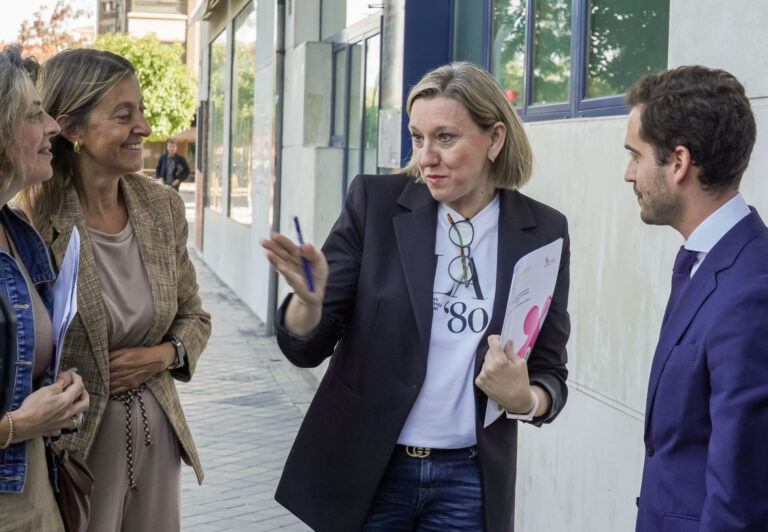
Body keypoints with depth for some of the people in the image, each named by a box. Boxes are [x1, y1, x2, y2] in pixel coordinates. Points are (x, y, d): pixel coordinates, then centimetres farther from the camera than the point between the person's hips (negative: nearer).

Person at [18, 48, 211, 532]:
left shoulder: (163, 207, 2)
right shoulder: (32, 223, -15)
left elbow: (194, 316, 12)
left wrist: (163, 355, -5)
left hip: (156, 436, 5)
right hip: (73, 447, -5)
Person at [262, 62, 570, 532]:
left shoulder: (542, 231, -4)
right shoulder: (375, 202, -6)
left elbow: (551, 372, 4)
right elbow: (307, 348, -6)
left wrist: (524, 400, -19)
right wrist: (309, 299, -27)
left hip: (470, 482, 1)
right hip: (364, 474, 0)